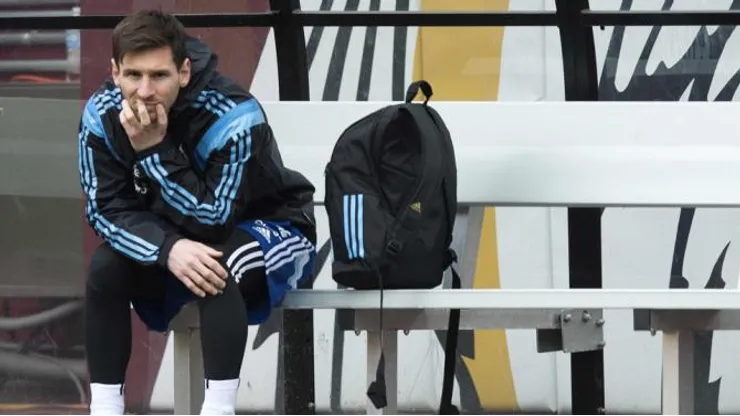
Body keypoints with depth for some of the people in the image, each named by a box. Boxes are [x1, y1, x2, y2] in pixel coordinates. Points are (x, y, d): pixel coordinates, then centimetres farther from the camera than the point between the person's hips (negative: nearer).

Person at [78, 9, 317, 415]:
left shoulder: (233, 116, -33)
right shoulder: (102, 113, -19)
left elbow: (212, 219, -32)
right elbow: (107, 209, -18)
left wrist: (154, 150, -40)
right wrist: (168, 248, -37)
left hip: (271, 228, -5)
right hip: (173, 233, 5)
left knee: (216, 268, -36)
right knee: (106, 264, -20)